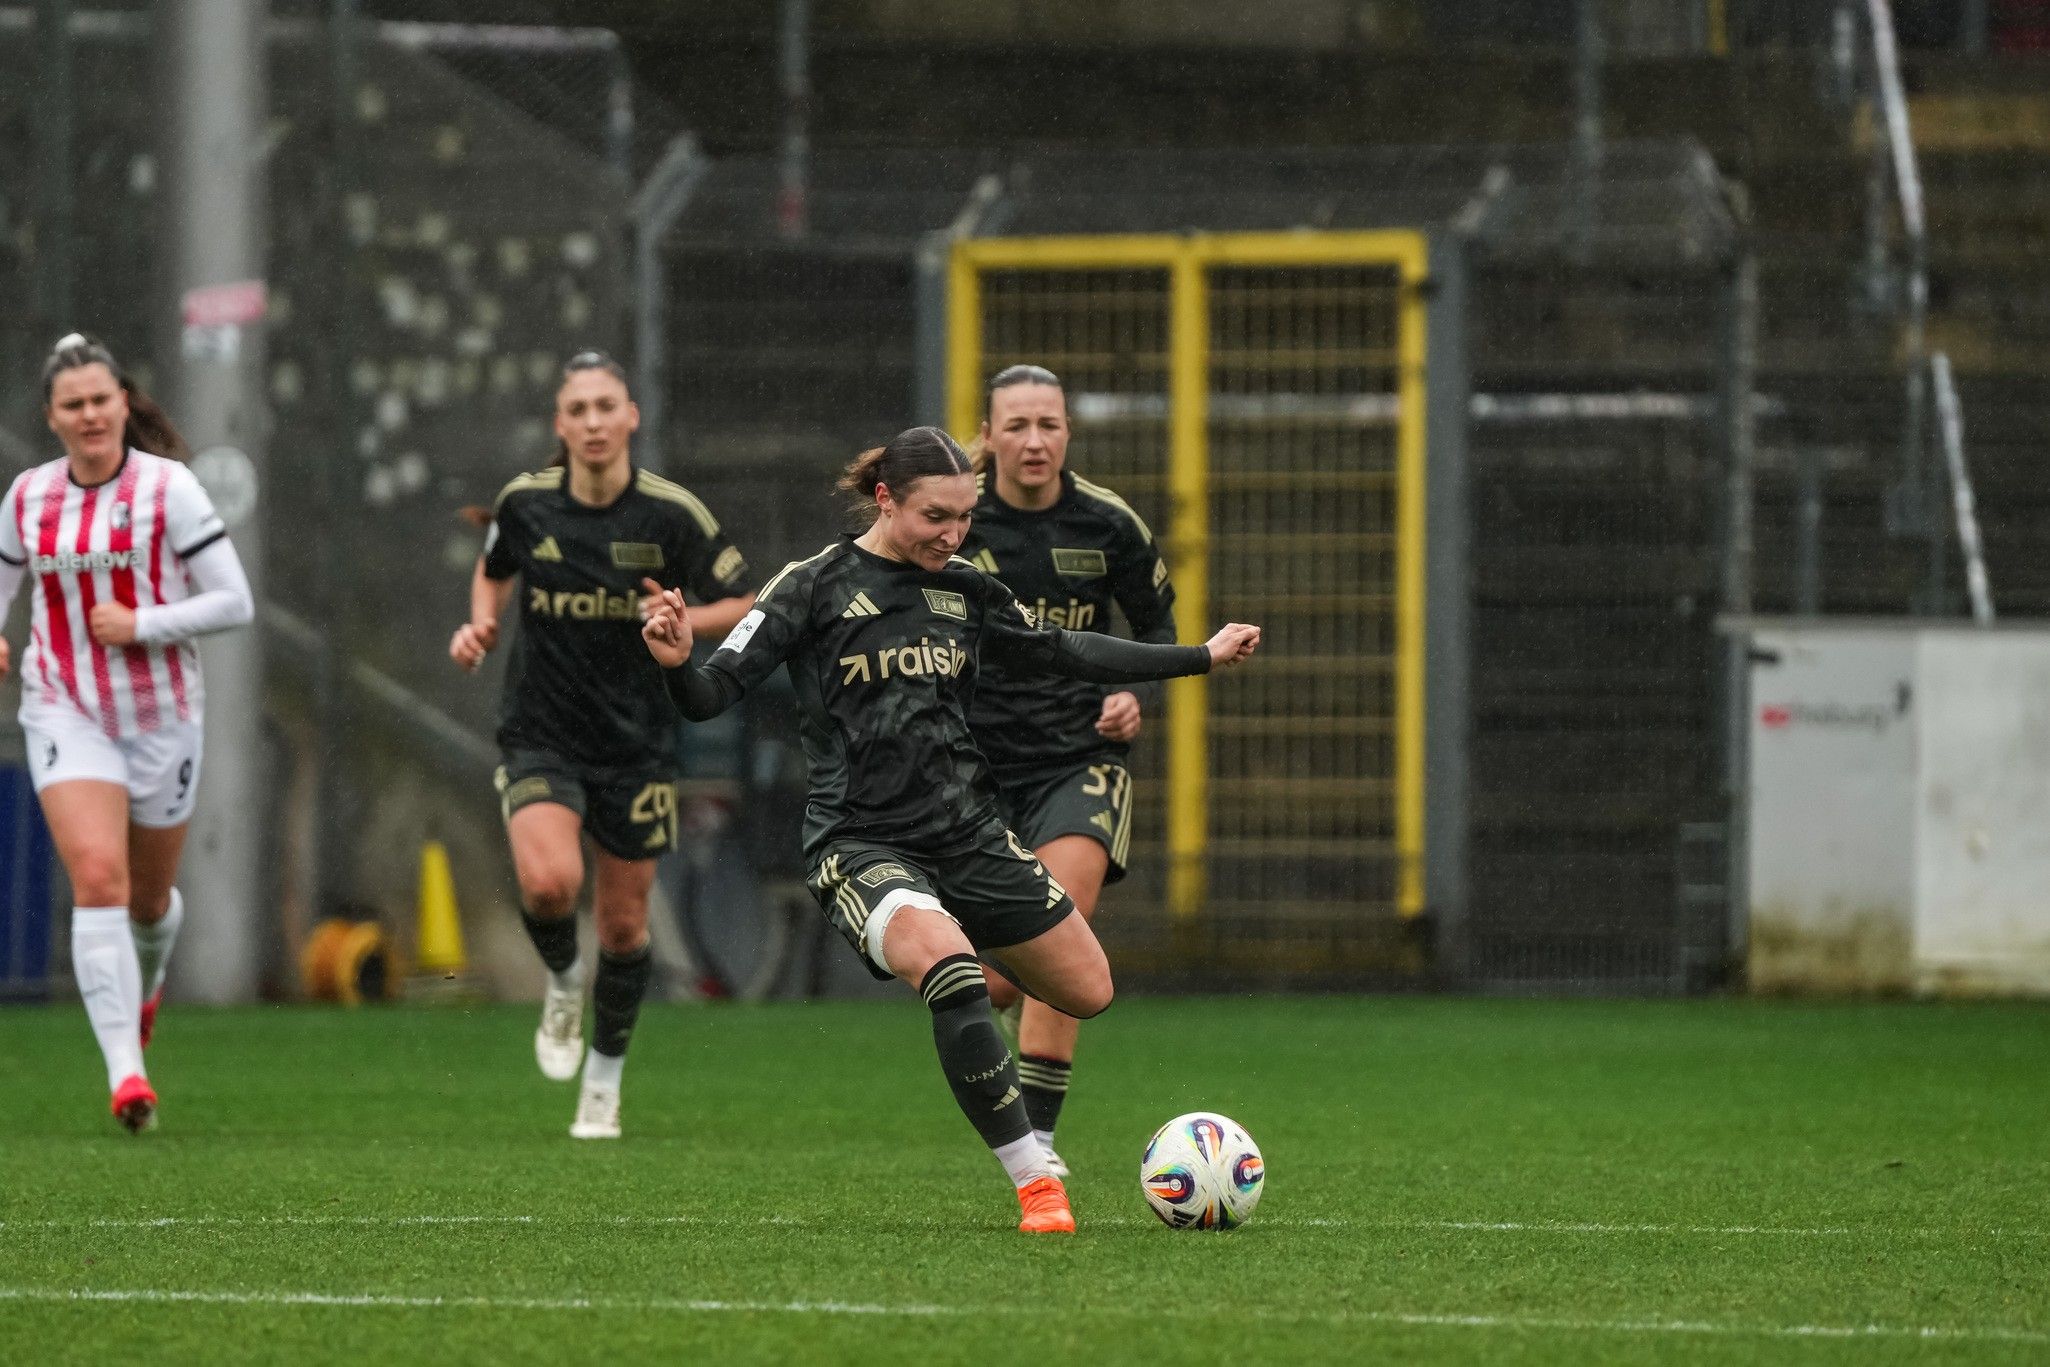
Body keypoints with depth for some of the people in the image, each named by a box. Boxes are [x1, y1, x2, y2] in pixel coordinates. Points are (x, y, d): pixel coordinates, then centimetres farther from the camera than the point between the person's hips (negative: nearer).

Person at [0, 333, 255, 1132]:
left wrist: (140, 626, -19)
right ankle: (125, 1068, -24)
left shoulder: (168, 488, -9)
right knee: (97, 876, -20)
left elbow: (234, 602, -9)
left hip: (160, 715, -1)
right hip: (65, 711, 1)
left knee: (150, 895, 15)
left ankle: (146, 981, 53)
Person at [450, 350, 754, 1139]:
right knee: (548, 882, -26)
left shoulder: (672, 514, -10)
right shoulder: (525, 504, -4)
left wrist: (686, 621, -20)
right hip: (541, 738, 0)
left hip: (636, 742, 0)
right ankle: (562, 980, 8)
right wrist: (481, 626, -1)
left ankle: (605, 1077, 30)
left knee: (624, 927, 7)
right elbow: (494, 569, 18)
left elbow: (744, 608, -1)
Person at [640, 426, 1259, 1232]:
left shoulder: (964, 591, 8)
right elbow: (712, 696, -11)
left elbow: (1063, 653, 21)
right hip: (861, 842, -6)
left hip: (966, 832, 6)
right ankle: (1035, 1185, -29)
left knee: (1089, 992, 6)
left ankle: (962, 972, 39)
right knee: (949, 965, -34)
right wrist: (677, 663, -34)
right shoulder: (817, 588, -7)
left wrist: (1203, 658, 24)